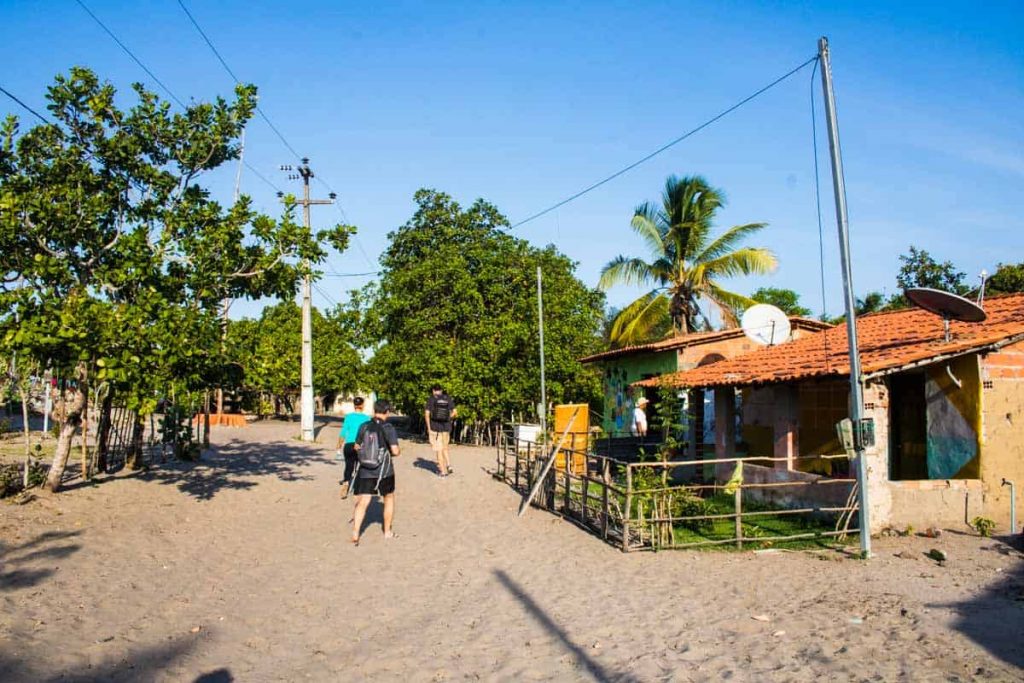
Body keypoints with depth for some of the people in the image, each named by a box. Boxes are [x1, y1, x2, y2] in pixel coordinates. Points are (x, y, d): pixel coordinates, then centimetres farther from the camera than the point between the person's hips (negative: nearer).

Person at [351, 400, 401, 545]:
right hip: (384, 471, -2)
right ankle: (388, 532, 29)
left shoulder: (364, 426, 0)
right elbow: (395, 450, -19)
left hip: (365, 471, 2)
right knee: (389, 498, 19)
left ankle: (355, 535, -12)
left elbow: (357, 447, 9)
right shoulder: (388, 428, -12)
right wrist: (399, 451, 4)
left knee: (363, 502, 1)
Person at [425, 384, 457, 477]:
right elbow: (455, 413, 2)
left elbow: (426, 414, -11)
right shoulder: (448, 399, 4)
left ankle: (443, 470, 6)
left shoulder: (431, 399, -5)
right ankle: (448, 465, 7)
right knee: (444, 448, 20)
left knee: (438, 449, 5)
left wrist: (428, 428, -4)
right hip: (446, 427, 3)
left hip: (435, 427, -3)